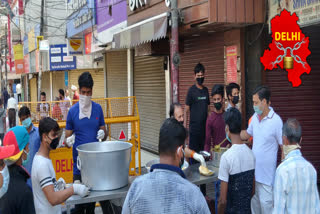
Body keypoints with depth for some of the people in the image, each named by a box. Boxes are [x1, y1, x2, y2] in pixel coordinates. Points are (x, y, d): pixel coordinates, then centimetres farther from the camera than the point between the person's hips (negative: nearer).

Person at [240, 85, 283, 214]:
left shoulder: (276, 121, -18)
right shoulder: (255, 116, 2)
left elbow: (284, 147, -13)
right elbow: (247, 134, 18)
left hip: (267, 173, -6)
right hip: (253, 170, 6)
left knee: (266, 203, 3)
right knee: (254, 200, 19)